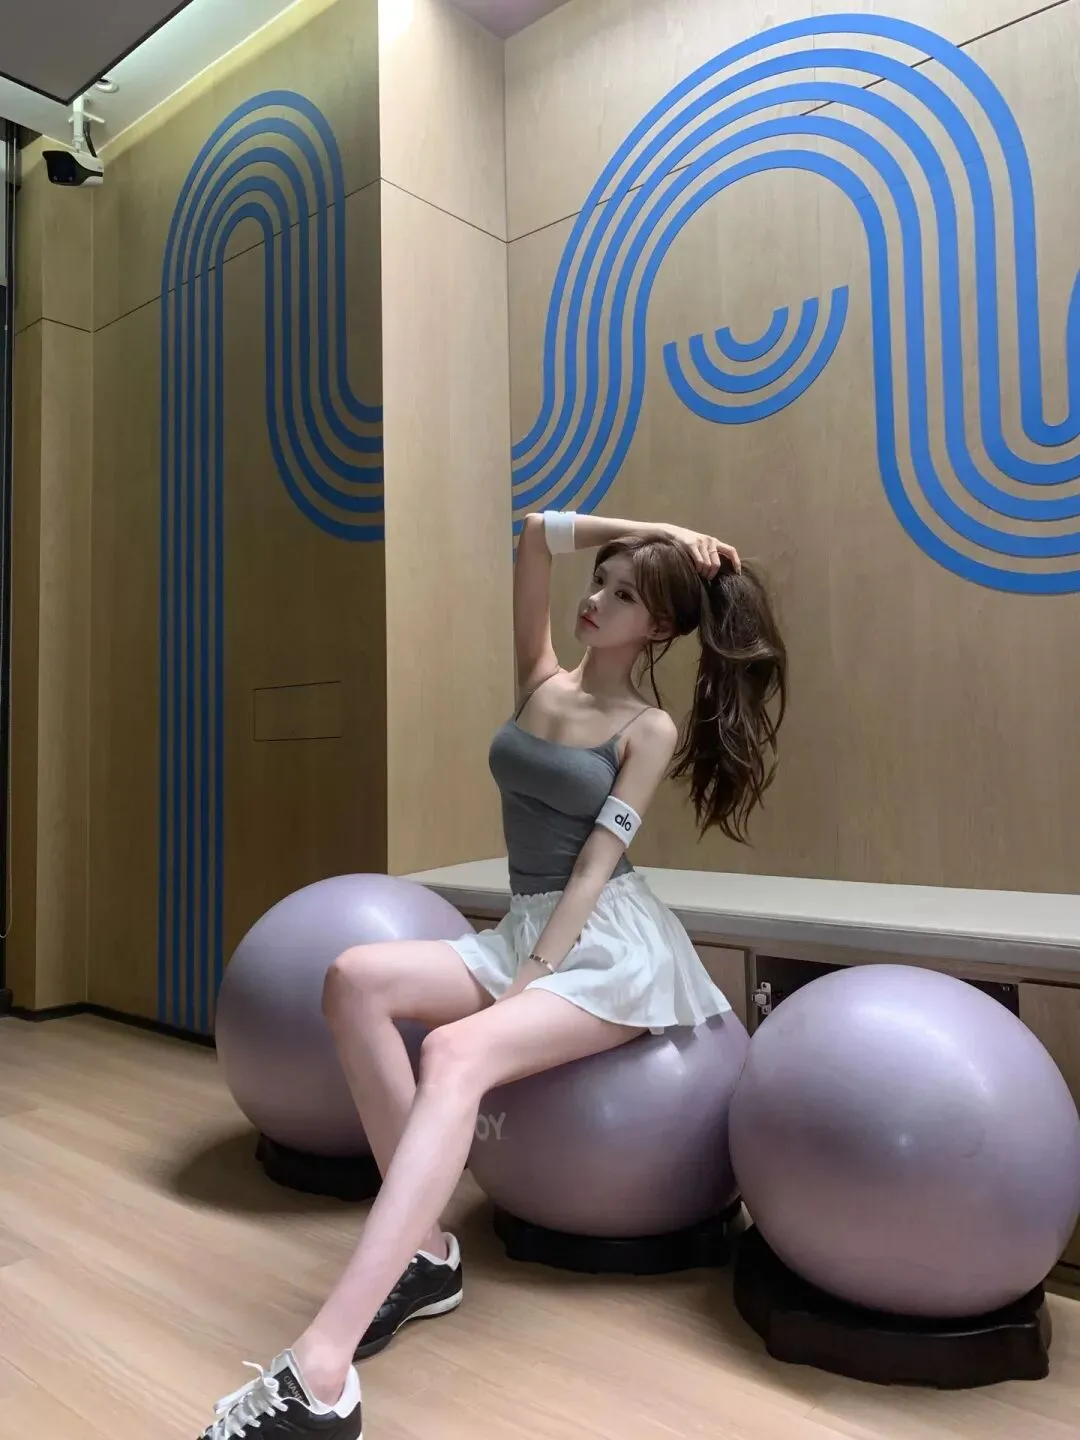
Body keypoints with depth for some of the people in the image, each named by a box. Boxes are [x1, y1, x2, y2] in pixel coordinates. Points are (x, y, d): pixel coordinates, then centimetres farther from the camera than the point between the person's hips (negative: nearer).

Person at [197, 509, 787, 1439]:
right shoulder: (542, 684, 12)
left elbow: (594, 865, -11)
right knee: (357, 979, -20)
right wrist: (653, 534, 11)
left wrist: (529, 983, -18)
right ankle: (427, 1252, -15)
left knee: (456, 1054, -32)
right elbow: (538, 536, 9)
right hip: (523, 932, 6)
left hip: (612, 947, -6)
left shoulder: (651, 731, -2)